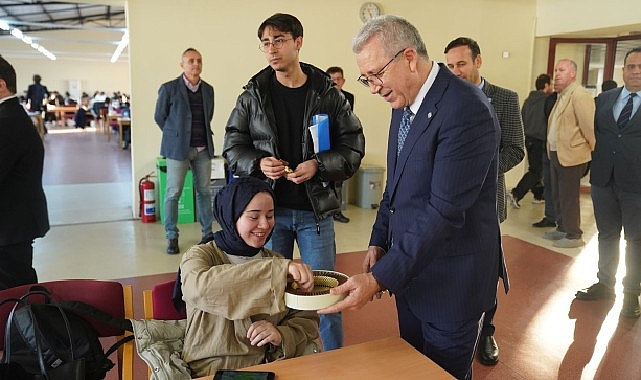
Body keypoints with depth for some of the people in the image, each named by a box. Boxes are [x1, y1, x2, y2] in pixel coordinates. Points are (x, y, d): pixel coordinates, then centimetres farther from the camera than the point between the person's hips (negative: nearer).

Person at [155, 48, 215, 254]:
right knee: (173, 193, -1)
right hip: (178, 148, -4)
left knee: (204, 191, 9)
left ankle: (207, 233, 20)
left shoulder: (208, 90, 9)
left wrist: (203, 136, 12)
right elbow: (159, 117, 5)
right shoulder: (169, 88, -4)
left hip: (203, 148, 4)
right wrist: (176, 136, 8)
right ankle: (172, 237, 10)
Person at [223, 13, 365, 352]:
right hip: (270, 207, 1)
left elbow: (353, 147, -2)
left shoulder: (328, 94, -2)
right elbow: (232, 145, 6)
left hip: (315, 209, -1)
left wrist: (318, 165, -18)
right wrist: (258, 164, -14)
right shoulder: (253, 95, 1)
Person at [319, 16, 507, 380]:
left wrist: (379, 279, -28)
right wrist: (379, 242, 6)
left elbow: (445, 211, -28)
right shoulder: (405, 104, 5)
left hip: (451, 279, -8)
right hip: (409, 268, 8)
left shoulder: (466, 111, -24)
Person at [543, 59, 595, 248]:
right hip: (556, 154, 9)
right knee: (558, 195, 17)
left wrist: (595, 153, -11)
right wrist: (551, 150, 14)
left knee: (568, 197, -1)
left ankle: (573, 236, 11)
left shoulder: (580, 95, -15)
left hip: (571, 156, -9)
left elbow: (590, 127, -17)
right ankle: (562, 228, 31)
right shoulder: (561, 96, 14)